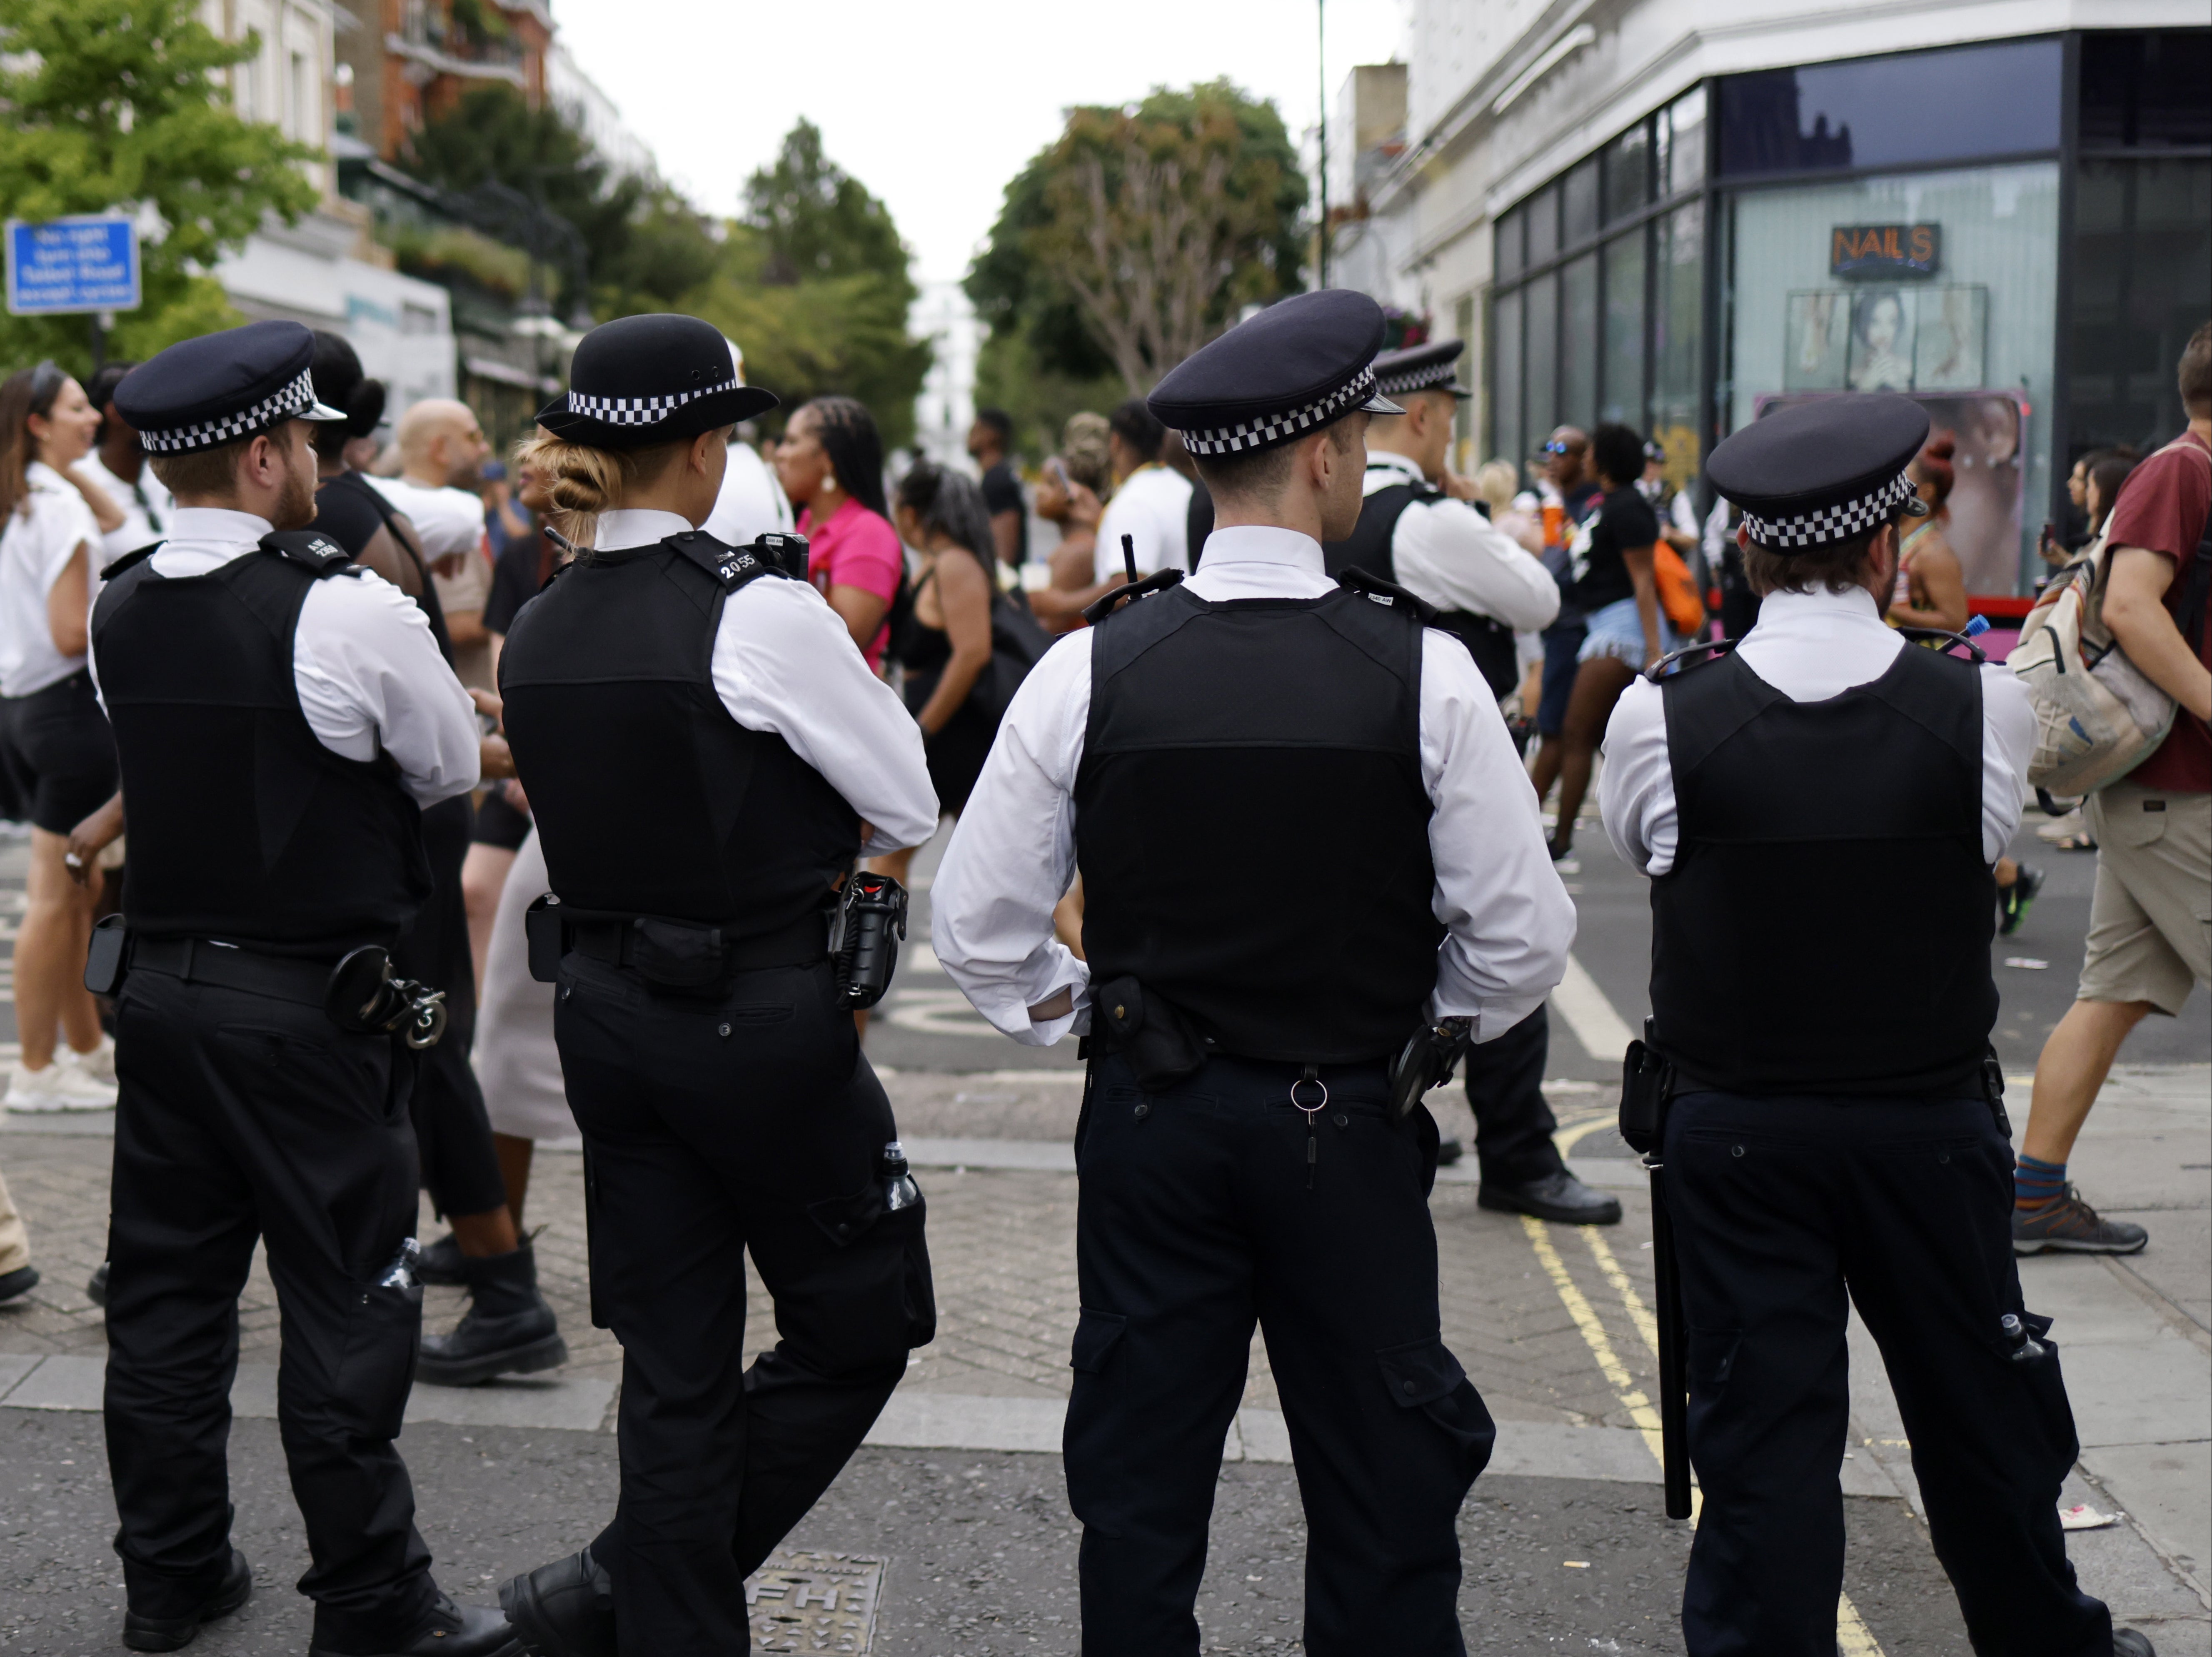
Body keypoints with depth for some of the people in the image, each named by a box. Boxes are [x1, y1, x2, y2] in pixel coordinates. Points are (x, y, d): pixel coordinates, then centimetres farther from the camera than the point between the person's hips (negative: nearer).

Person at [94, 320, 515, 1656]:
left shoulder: (119, 612, 4)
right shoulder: (349, 610, -17)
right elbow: (455, 770, -3)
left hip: (162, 984, 7)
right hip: (315, 1008, -7)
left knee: (168, 1291, 15)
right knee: (348, 1308, 3)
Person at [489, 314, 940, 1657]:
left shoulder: (535, 633, 4)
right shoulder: (758, 612, -16)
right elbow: (912, 811, -8)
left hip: (605, 1014, 7)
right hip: (760, 1019, -7)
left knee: (675, 1362, 15)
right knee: (863, 1326, 11)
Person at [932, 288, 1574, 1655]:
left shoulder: (1092, 669, -8)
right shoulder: (1424, 671, -12)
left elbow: (978, 923, -3)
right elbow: (1524, 936, -8)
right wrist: (1420, 1027, 10)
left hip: (1147, 1122, 2)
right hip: (1353, 1130, -1)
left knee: (1140, 1490, 13)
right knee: (1384, 1495, 13)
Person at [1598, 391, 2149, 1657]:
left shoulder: (1658, 718, -13)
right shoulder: (1986, 707, -12)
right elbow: (1988, 850, 3)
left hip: (1735, 1133, -1)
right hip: (1934, 1124, 1)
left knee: (1762, 1430, 7)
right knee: (1979, 1409, 19)